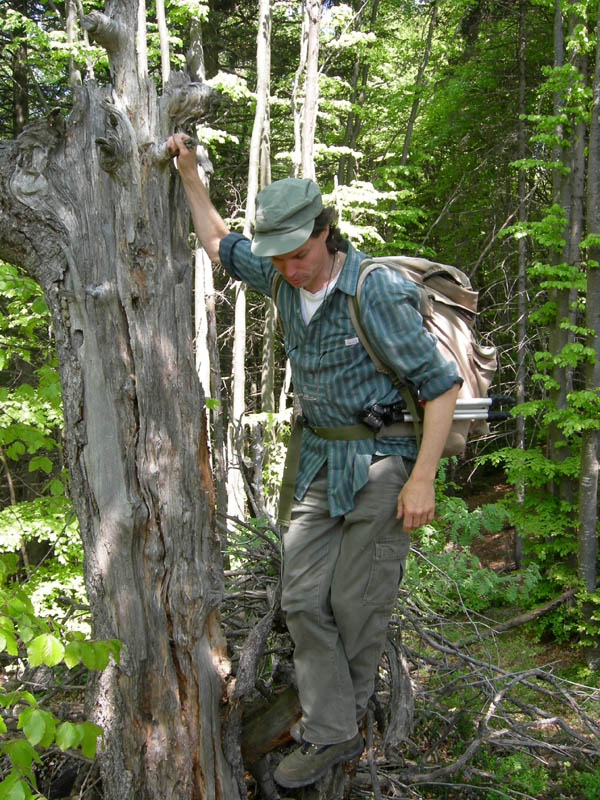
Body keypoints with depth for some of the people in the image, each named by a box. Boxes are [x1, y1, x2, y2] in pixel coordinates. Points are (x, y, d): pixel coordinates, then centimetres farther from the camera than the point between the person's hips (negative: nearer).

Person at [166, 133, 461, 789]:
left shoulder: (378, 293, -19)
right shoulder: (283, 279, 1)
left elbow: (441, 385, -15)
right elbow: (219, 242, 21)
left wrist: (422, 479, -18)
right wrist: (188, 171, 17)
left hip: (380, 461, -6)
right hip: (320, 459, 7)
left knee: (356, 602, 3)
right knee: (303, 599, 3)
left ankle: (346, 706, 28)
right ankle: (330, 734, 13)